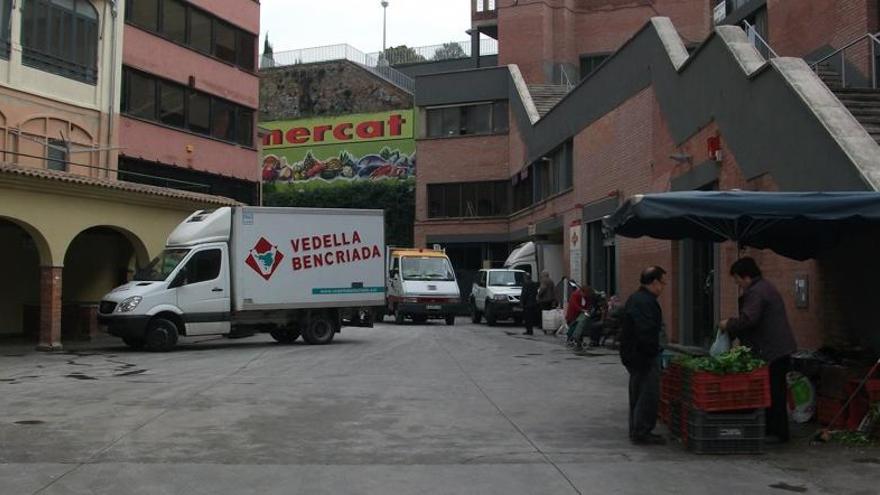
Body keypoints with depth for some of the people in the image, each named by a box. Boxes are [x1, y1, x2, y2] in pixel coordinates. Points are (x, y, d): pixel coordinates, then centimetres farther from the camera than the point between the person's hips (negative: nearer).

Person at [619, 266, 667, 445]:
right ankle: (641, 433, 1)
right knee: (648, 395, -4)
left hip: (631, 355, 11)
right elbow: (646, 332, -27)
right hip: (643, 357, -11)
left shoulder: (634, 299, 15)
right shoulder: (646, 302, -20)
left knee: (638, 395, 17)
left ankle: (637, 431, 26)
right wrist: (653, 352, -19)